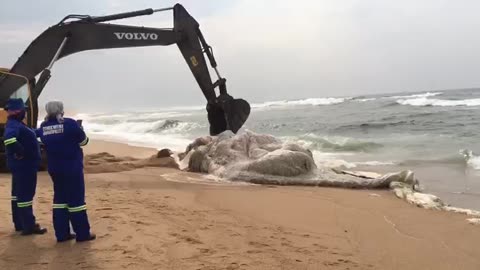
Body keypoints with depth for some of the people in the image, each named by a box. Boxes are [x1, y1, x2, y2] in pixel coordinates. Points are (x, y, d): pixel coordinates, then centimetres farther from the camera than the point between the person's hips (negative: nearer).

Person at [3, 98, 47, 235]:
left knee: (18, 194, 16)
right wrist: (19, 152, -29)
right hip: (24, 165, -11)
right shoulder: (13, 125, -20)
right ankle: (29, 226, -1)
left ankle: (20, 224, 26)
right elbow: (9, 138, -40)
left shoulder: (16, 124, 14)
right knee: (25, 195, -6)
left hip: (22, 165, 11)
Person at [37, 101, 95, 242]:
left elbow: (46, 142, 16)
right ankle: (83, 233, 6)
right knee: (76, 198, 0)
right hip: (72, 167, -6)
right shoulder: (70, 123, -13)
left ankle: (62, 233, 14)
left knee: (60, 198, 13)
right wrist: (79, 131, 16)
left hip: (54, 168, 6)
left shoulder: (43, 127, 2)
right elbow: (83, 141, -3)